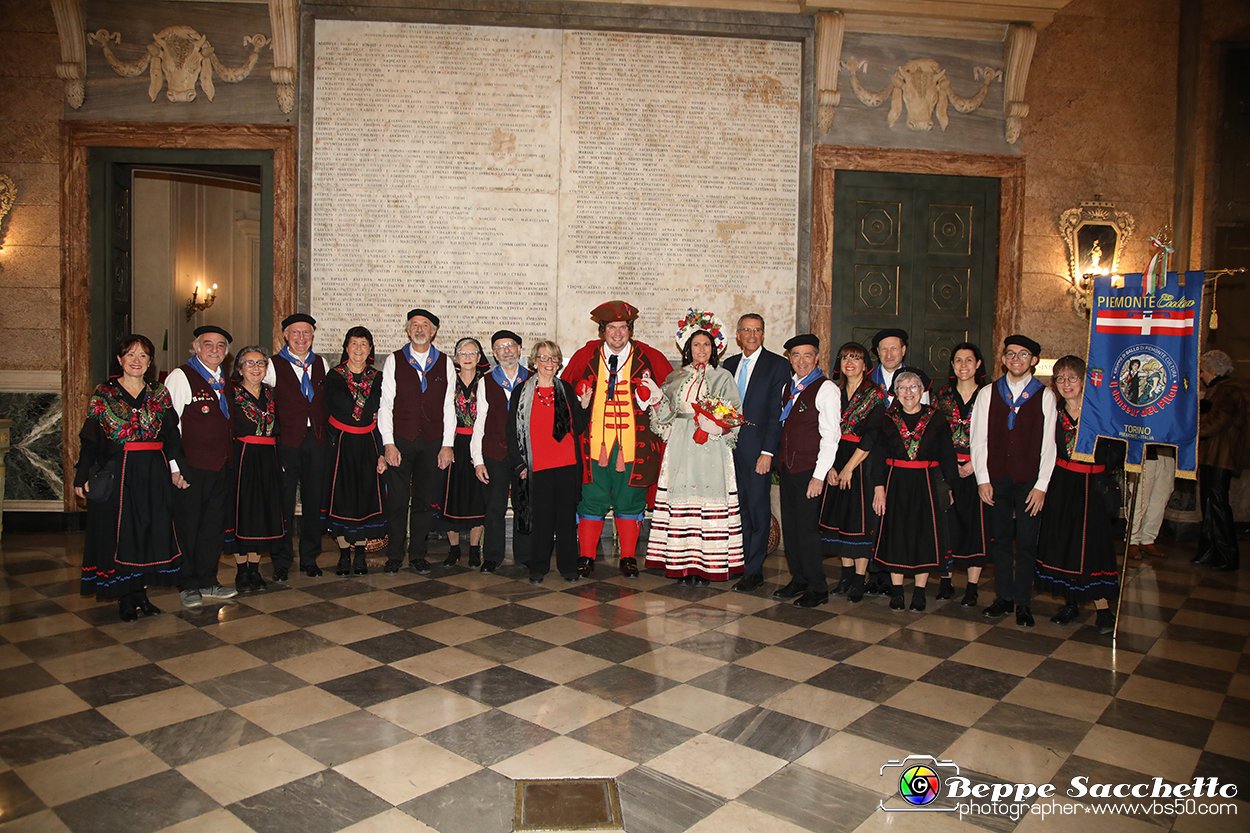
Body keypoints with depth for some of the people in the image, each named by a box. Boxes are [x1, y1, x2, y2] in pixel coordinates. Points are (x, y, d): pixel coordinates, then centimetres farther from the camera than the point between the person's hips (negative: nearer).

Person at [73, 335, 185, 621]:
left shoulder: (160, 393, 7)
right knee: (119, 533, 1)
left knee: (151, 530, 3)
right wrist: (82, 476, -3)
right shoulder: (104, 394, 2)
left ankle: (141, 591, 15)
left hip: (154, 474, 2)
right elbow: (90, 438, 1)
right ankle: (125, 598, 11)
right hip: (116, 474, -2)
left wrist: (175, 469, -4)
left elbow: (172, 434, 5)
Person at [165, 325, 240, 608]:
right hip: (191, 466, -6)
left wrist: (230, 460, 15)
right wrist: (174, 466, -14)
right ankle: (188, 585, 17)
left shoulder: (226, 382, 14)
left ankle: (208, 582, 24)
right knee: (188, 526, 3)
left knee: (214, 526, 13)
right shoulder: (180, 376, -6)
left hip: (222, 466, 7)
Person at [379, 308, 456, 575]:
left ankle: (418, 556, 17)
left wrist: (447, 444, 0)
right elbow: (385, 404, 1)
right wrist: (388, 443, -7)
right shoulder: (394, 361, 5)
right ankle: (394, 556, 13)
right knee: (397, 501, 0)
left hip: (432, 442, 1)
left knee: (423, 501, 6)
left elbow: (448, 407, 6)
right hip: (400, 440, -1)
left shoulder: (445, 363, 9)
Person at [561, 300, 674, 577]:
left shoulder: (649, 357, 3)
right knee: (592, 500, 4)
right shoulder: (585, 356, 6)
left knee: (629, 501, 6)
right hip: (595, 443, 1)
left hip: (633, 444, 0)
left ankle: (628, 558, 18)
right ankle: (586, 557, 16)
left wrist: (654, 397, -1)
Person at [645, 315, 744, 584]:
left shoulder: (723, 377, 9)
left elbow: (734, 413, 2)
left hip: (711, 448, -2)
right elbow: (663, 412, 15)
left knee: (709, 499, -6)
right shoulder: (676, 378, 15)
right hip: (680, 447, 2)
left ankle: (705, 565, 1)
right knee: (681, 500, -2)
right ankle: (683, 565, 5)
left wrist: (715, 422, -15)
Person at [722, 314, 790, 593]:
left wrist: (768, 452, -14)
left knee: (758, 506, -2)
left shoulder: (778, 365, -2)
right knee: (740, 505, 11)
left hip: (757, 446, -5)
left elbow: (777, 411, -8)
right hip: (730, 443, 5)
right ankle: (740, 561, 21)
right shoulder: (729, 364, 15)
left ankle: (754, 570, 6)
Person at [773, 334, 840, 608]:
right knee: (789, 526, 11)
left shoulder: (826, 389, -9)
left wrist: (819, 475, -17)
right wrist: (780, 462, 11)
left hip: (809, 471, -7)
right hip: (787, 468, 7)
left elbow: (830, 436, -13)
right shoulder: (788, 387, 14)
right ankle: (799, 580, 25)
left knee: (807, 528, -3)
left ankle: (817, 589, 9)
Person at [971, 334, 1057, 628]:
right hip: (996, 479, 2)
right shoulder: (988, 394, 7)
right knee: (1000, 540, 8)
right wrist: (982, 479, -2)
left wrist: (1041, 486, -6)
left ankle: (1023, 603, 13)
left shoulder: (1045, 396, 3)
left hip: (1029, 481, -1)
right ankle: (1003, 598, 20)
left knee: (1026, 543, 1)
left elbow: (1048, 444, 0)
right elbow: (978, 439, 5)